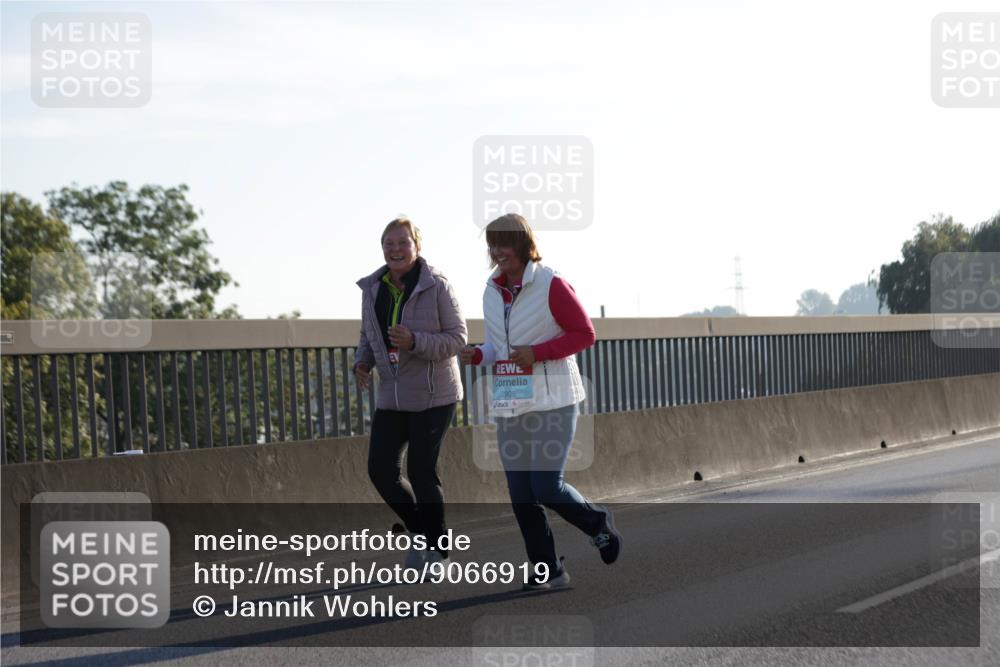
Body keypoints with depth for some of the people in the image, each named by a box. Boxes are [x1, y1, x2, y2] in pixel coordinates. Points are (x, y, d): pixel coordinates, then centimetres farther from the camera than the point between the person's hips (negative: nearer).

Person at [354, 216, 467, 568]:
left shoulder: (436, 285, -11)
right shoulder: (373, 288, 5)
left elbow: (457, 337, -11)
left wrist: (414, 342, -26)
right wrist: (362, 361, -5)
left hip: (433, 394, -5)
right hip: (393, 394, 5)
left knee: (421, 471, -6)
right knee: (381, 469, -2)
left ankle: (436, 548, 12)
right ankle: (419, 531, 21)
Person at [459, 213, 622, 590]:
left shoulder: (550, 285, -9)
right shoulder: (493, 292, 11)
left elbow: (585, 334, -8)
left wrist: (536, 353, -18)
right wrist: (477, 355, -1)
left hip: (552, 402, -6)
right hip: (510, 404, 6)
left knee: (547, 487, -11)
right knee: (521, 495, 1)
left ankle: (598, 523, 18)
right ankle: (547, 570, 10)